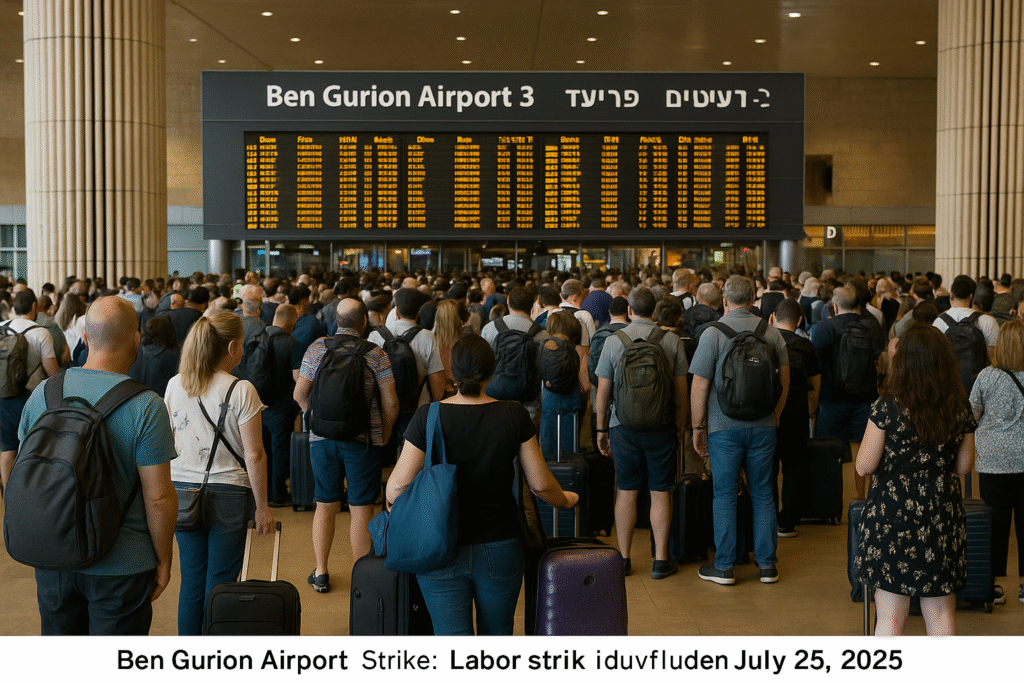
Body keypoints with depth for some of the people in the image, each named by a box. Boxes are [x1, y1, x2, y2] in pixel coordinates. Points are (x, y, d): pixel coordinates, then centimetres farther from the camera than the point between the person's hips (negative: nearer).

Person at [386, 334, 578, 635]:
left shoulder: (428, 416, -11)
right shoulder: (514, 415, -7)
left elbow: (398, 486, -11)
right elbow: (540, 484, -2)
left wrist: (391, 502, 12)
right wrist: (564, 500, 20)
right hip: (500, 550, 1)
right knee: (497, 635, 21)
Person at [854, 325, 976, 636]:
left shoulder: (888, 407, -12)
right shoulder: (960, 408, 0)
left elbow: (864, 466, -9)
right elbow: (963, 466, 8)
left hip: (893, 515, -3)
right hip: (943, 516, 3)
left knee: (890, 617, 6)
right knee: (942, 614, 13)